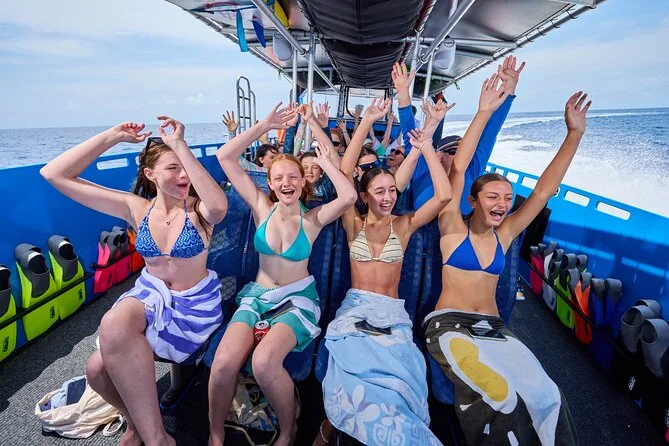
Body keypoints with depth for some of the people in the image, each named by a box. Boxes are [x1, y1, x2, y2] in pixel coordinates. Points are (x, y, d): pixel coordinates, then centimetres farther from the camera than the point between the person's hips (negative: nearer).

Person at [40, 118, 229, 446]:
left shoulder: (199, 208, -13)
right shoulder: (137, 208, -4)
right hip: (150, 293, 4)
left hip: (195, 302, -4)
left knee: (106, 353, -24)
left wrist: (180, 145, -36)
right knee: (98, 369, -19)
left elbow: (220, 206, -42)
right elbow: (54, 175, -4)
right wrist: (112, 136, -11)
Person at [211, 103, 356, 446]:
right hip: (257, 294, 2)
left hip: (298, 299, -2)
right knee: (224, 361, -25)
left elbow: (349, 196, -24)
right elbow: (224, 157, -4)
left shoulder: (313, 218, -3)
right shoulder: (262, 207, 1)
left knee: (264, 362, -30)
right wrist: (264, 126, -8)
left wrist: (324, 161, -12)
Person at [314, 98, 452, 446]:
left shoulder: (404, 225, 8)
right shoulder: (354, 224, 5)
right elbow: (343, 176, -7)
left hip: (393, 314, 1)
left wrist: (426, 147, -5)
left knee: (393, 380, -27)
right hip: (354, 307, -1)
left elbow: (444, 195, -4)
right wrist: (366, 122, -11)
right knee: (355, 372, -29)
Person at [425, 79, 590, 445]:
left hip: (494, 328, 5)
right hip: (449, 324, -4)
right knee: (500, 395, -30)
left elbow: (543, 190, 5)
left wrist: (574, 134, 1)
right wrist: (484, 113, -18)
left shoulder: (504, 234, 10)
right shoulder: (453, 229, -3)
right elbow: (458, 169, -13)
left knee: (546, 397, -22)